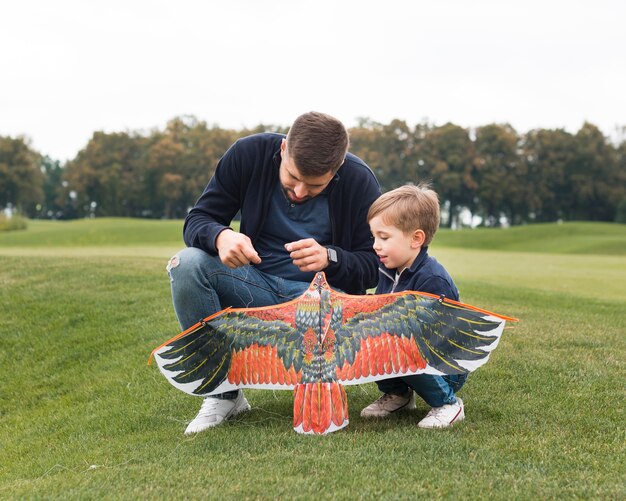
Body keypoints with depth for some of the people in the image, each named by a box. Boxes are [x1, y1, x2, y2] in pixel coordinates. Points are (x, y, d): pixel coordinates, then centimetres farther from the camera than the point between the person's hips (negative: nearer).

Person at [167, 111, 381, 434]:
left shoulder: (359, 181, -14)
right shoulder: (249, 154, -12)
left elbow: (371, 267, -9)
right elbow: (197, 220, -8)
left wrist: (329, 258, -32)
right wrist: (220, 236, -33)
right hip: (256, 284, 2)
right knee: (187, 264, -27)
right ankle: (223, 394, -15)